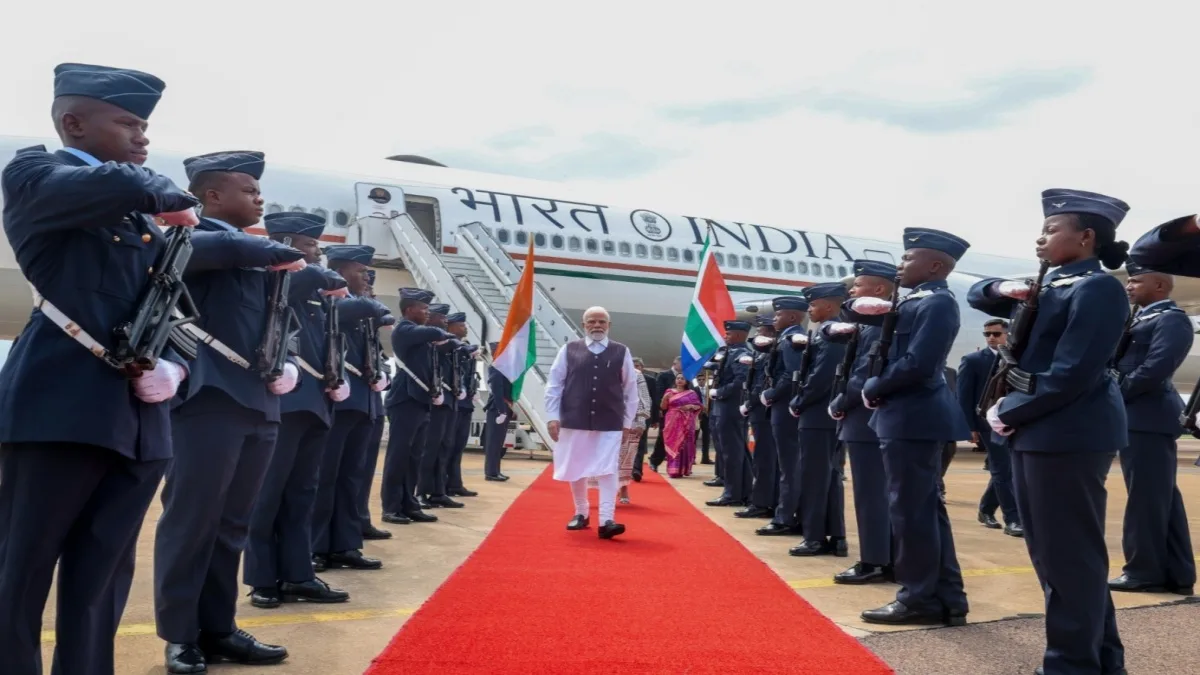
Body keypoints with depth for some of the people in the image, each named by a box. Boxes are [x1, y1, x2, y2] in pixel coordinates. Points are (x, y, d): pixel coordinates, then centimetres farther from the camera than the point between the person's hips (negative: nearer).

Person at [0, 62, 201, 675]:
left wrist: (172, 364, -3)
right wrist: (165, 193, -2)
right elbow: (115, 187, -22)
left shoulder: (141, 218, 19)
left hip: (138, 417, 6)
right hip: (59, 406, -6)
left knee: (102, 578, 10)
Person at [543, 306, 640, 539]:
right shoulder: (569, 350, 2)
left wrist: (627, 422, 5)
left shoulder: (621, 352, 3)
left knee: (608, 471, -6)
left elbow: (630, 390, 7)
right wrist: (552, 417, -4)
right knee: (576, 471, 12)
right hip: (574, 421, 1)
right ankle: (581, 513, 30)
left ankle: (606, 521, -6)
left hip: (610, 424, -1)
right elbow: (554, 385, 2)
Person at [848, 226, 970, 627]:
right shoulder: (917, 301, 16)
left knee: (911, 508, -3)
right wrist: (869, 307, -3)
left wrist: (871, 389, -11)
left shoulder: (937, 303, -14)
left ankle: (920, 599, 8)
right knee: (926, 506, 12)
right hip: (912, 417, 10)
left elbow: (916, 364, -24)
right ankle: (947, 597, 20)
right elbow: (860, 310, 21)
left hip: (913, 418, -10)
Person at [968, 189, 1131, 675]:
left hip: (1070, 435, -10)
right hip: (1035, 433, 10)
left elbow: (1072, 374, -20)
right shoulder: (1047, 287, 15)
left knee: (1070, 554, -2)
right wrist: (1004, 289, 3)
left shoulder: (1098, 287, -12)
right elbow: (976, 296, 25)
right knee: (1051, 551, 15)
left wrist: (1008, 411, -11)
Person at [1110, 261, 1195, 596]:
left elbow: (1155, 368, -20)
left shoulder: (1172, 319, -9)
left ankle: (1145, 571, 5)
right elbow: (1121, 360, 18)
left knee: (1147, 497, -3)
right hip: (1139, 418, 9)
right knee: (1160, 497, 11)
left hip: (1148, 419, -9)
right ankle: (1175, 574, 18)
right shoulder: (1141, 319, 20)